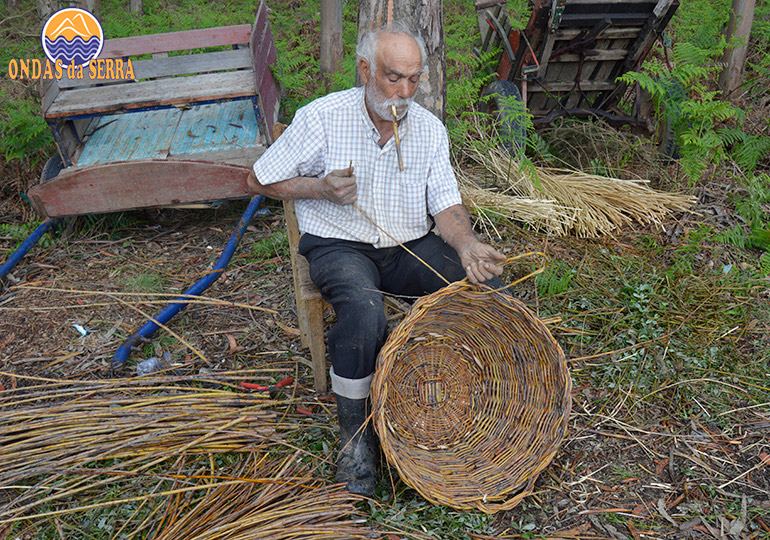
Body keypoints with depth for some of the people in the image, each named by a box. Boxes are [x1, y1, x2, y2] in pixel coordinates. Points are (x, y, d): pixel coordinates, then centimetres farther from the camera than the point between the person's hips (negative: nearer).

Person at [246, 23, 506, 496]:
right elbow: (261, 180, -1)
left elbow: (446, 205, -1)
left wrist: (467, 246, -23)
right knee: (364, 308, -36)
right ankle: (355, 431, -12)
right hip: (340, 245, -3)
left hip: (410, 246, 4)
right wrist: (320, 187, -17)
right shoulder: (323, 117, -9)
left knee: (487, 285, -19)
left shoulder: (430, 128, 2)